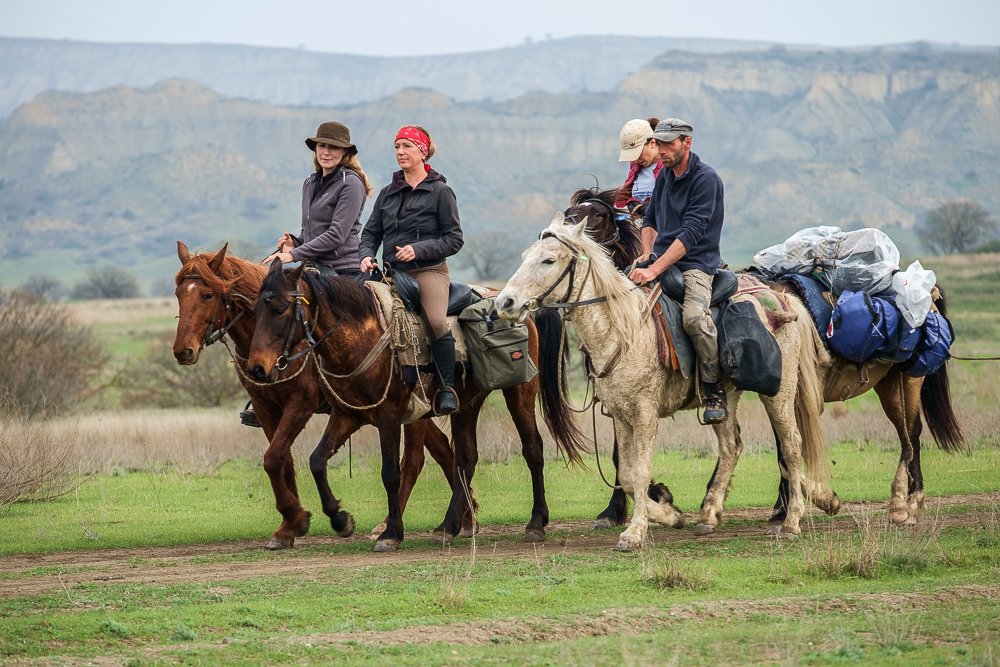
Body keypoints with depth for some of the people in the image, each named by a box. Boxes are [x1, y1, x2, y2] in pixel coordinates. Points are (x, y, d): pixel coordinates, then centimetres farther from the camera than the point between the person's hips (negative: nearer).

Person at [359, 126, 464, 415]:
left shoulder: (440, 192, 1)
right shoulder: (388, 193, 16)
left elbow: (454, 239, -2)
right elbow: (371, 232, 18)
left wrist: (418, 249, -14)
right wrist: (367, 255, -3)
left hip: (429, 270, -5)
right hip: (391, 272, 5)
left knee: (437, 321, -28)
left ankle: (447, 388, -16)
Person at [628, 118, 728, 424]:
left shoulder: (706, 179, -11)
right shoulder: (665, 175, 14)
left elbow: (691, 233, -20)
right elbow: (650, 220, 27)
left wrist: (655, 270, -26)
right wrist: (647, 254, 6)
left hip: (696, 264, -8)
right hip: (660, 260, 8)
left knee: (695, 318, -34)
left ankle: (714, 390, -16)